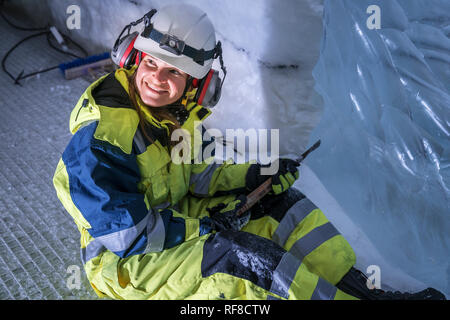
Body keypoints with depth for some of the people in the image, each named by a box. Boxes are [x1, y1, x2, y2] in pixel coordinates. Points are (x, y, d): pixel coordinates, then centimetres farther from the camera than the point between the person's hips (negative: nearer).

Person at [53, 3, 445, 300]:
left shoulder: (179, 111, -3)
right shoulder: (99, 139, -27)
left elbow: (194, 173, 6)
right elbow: (126, 232, -26)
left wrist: (253, 174, -10)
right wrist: (207, 226, -21)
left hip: (173, 217, 8)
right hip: (126, 264, -7)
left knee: (279, 204, -5)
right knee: (242, 255, -28)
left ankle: (360, 287, -2)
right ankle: (347, 299, -13)